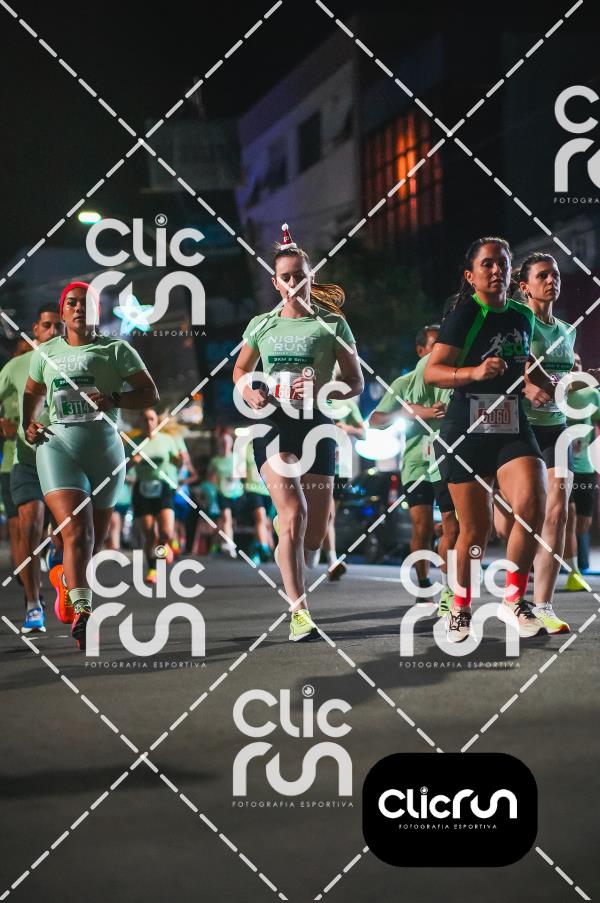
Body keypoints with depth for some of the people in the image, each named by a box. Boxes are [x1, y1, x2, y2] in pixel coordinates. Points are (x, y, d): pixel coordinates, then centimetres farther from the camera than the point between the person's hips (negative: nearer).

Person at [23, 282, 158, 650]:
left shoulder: (116, 350, 5)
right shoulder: (46, 352, 13)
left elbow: (150, 393, 2)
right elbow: (33, 393, 29)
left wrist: (113, 399, -15)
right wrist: (28, 424, 11)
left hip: (105, 449, 1)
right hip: (58, 445, -1)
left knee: (95, 540, 10)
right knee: (76, 530, -20)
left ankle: (70, 584, 39)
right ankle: (83, 612, -30)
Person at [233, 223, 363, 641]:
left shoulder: (332, 324, 1)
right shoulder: (261, 325, 7)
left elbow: (355, 383, 4)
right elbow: (241, 369, 21)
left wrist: (323, 390, -16)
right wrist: (249, 392, -1)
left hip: (316, 426, 1)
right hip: (273, 423, -1)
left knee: (315, 533, 5)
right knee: (295, 516, -20)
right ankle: (300, 611, -21)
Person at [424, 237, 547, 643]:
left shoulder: (523, 316, 10)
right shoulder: (463, 317, -8)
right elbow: (431, 372, -15)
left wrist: (537, 378, 11)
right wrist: (474, 372, -29)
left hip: (514, 430, 4)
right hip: (466, 433, -4)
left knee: (532, 504, -21)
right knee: (476, 530, 2)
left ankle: (515, 597, -6)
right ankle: (461, 605, 25)